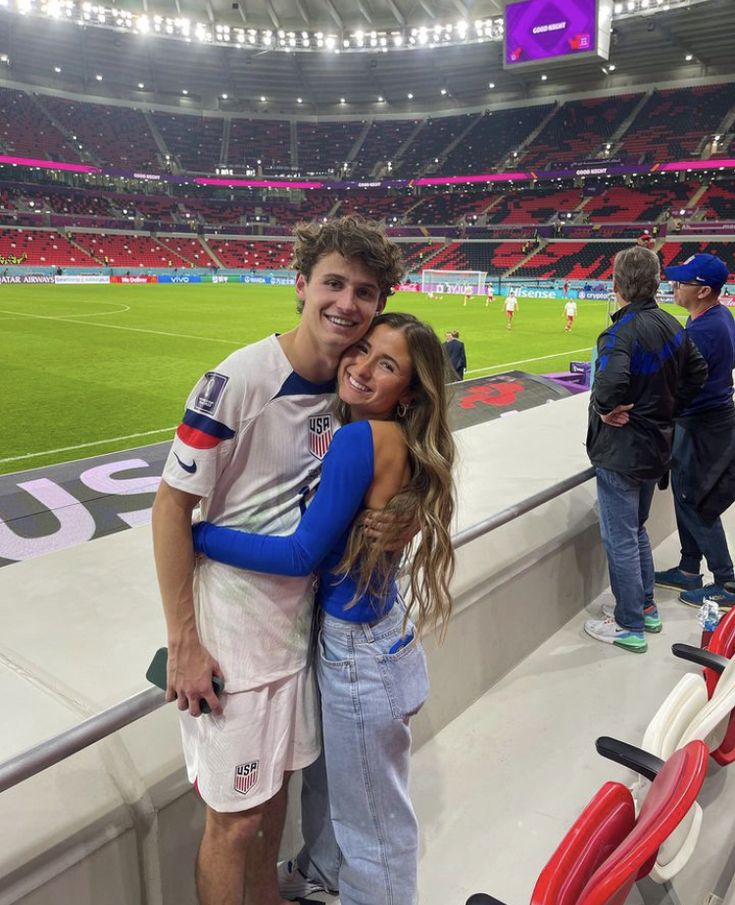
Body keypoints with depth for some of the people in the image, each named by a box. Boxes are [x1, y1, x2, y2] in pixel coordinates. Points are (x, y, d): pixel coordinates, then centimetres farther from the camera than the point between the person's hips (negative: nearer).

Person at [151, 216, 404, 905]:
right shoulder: (237, 381, -21)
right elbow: (171, 506, -16)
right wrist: (184, 645, -15)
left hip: (300, 621, 6)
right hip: (231, 637, -6)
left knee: (275, 786, 24)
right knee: (235, 817, 8)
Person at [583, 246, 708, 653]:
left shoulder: (622, 332, -23)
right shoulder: (671, 324, 3)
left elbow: (610, 384, -40)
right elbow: (697, 372, 13)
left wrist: (605, 409, -21)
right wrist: (667, 408, 11)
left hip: (620, 451, -9)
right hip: (655, 445, 9)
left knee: (620, 540, 5)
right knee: (636, 530, 24)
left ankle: (629, 626, 17)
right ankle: (645, 608, 36)